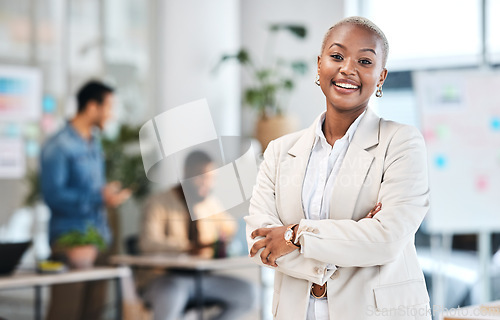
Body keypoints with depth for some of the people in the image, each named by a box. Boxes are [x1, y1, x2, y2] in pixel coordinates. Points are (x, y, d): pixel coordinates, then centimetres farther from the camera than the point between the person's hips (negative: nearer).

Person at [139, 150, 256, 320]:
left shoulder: (212, 204, 11)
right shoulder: (159, 203, -5)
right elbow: (149, 242, -19)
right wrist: (188, 248, -35)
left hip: (202, 278, 6)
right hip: (164, 279, -6)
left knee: (246, 293, -16)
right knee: (171, 295, -40)